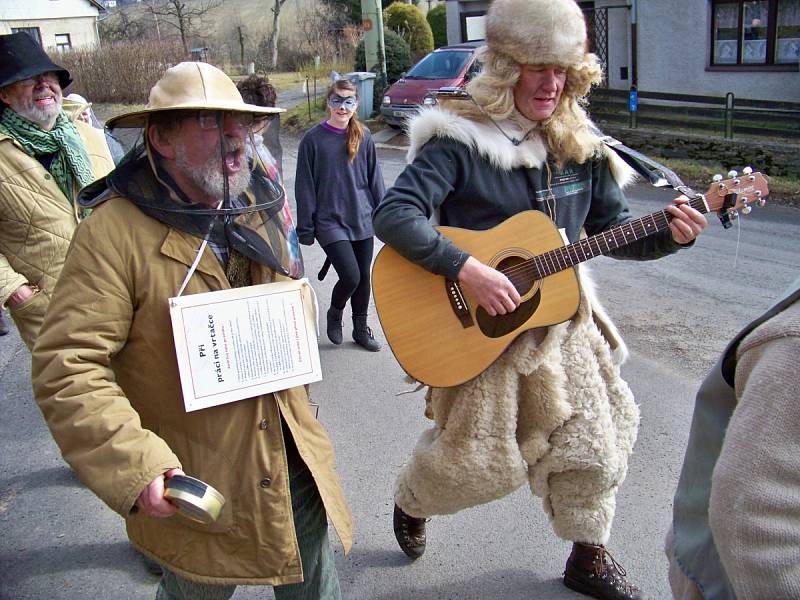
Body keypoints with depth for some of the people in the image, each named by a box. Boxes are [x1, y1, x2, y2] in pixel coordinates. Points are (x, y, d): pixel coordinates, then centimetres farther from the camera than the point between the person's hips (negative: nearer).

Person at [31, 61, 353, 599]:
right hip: (191, 488, -5)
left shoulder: (258, 209, 3)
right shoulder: (116, 231, -20)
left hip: (295, 460, 6)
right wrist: (135, 466, -30)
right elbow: (66, 367, -23)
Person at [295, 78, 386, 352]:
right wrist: (306, 228, -5)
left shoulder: (363, 137, 2)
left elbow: (374, 178, 9)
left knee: (364, 277, 10)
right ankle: (334, 314, 18)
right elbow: (305, 186, -4)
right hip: (330, 221, -3)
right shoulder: (313, 139, -6)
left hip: (362, 220, 4)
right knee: (350, 276, -13)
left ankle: (361, 329, 29)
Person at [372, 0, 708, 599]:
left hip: (560, 318, 6)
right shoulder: (461, 141, -17)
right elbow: (393, 215, -27)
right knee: (473, 459, 6)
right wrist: (466, 269, -33)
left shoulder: (577, 144, 1)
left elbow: (612, 230, 8)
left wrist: (669, 236, -11)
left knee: (594, 444, 12)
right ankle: (410, 503, 41)